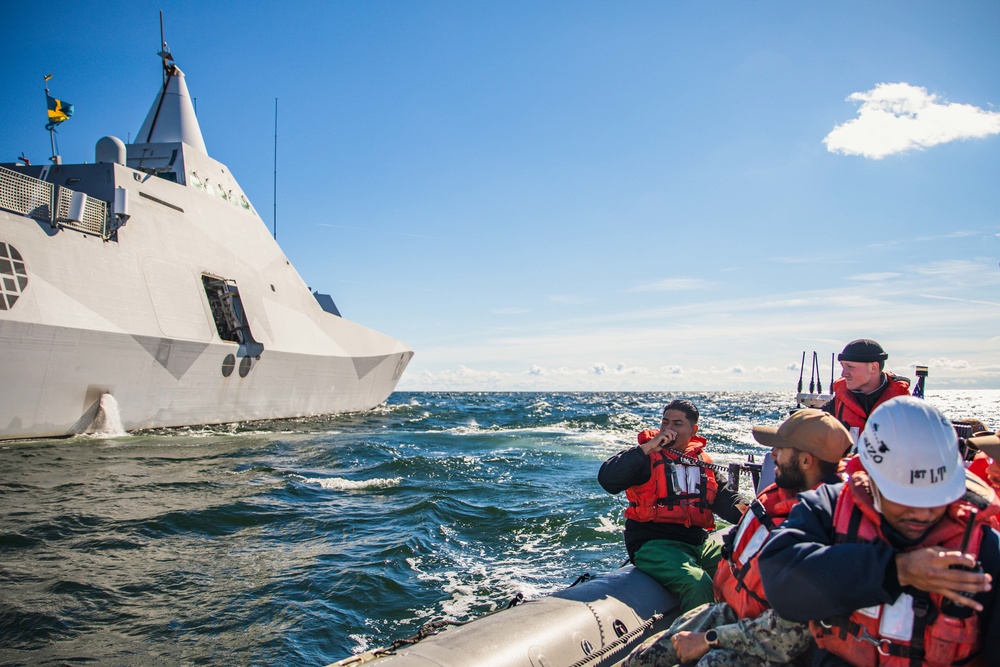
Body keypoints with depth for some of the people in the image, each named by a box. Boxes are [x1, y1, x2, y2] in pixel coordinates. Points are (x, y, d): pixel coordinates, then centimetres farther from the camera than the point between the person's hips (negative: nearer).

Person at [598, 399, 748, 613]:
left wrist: (743, 510, -11)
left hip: (700, 542, 6)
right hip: (654, 545, -6)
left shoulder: (704, 461, 18)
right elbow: (607, 479, -14)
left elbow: (725, 497, 13)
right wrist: (647, 447, -16)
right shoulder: (646, 457, 0)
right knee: (698, 584, -30)